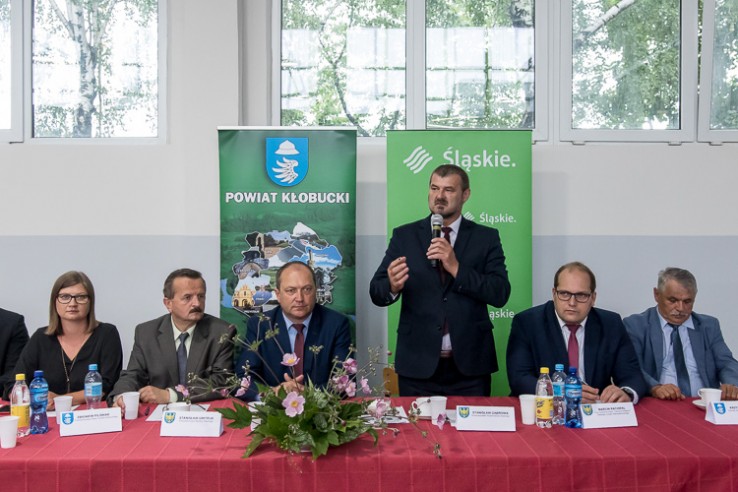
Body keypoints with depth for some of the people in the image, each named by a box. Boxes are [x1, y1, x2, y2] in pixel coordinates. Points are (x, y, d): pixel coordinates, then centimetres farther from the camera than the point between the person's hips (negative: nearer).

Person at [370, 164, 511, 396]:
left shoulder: (486, 238, 3)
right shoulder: (404, 236, 4)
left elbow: (500, 294, -7)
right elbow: (376, 292, 0)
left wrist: (456, 268, -18)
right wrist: (392, 286, -23)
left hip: (469, 368, 0)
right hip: (418, 366, 0)